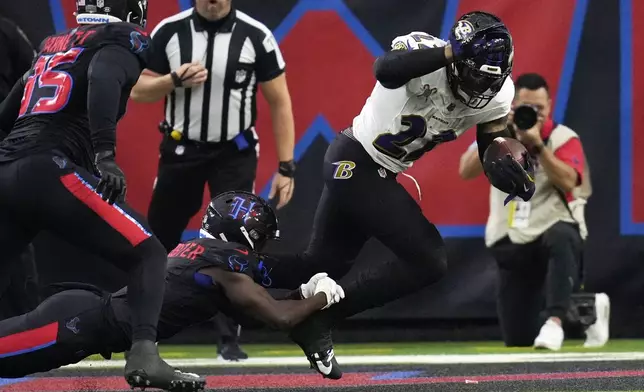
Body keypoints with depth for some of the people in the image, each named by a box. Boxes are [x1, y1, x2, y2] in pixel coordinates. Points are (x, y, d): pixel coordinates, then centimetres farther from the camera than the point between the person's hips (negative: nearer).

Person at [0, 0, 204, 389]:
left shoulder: (52, 46, 29)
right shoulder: (124, 39, 7)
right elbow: (103, 79, -15)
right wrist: (105, 155, -23)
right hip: (49, 171, -7)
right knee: (147, 254, 0)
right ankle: (143, 356, -21)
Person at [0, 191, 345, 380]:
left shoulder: (199, 250, 21)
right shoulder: (227, 265, -6)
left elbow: (260, 308, 30)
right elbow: (280, 318, -9)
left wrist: (304, 292, 24)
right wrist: (322, 297, 8)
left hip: (86, 307, 8)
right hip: (82, 322, -8)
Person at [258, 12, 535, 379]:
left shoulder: (496, 95, -4)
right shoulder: (426, 52, -25)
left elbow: (495, 155, -4)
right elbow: (386, 71, -46)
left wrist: (512, 173, -26)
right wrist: (451, 51, -47)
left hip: (379, 173, 9)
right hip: (355, 162, -9)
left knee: (322, 266, 16)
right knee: (429, 261, -12)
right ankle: (319, 319, -5)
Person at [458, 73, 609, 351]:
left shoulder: (563, 138, -6)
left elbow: (568, 182, -22)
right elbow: (466, 171, -9)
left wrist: (537, 145, -27)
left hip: (555, 230, -4)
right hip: (512, 246, 4)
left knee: (561, 238, -44)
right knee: (517, 342, 3)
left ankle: (555, 321, -44)